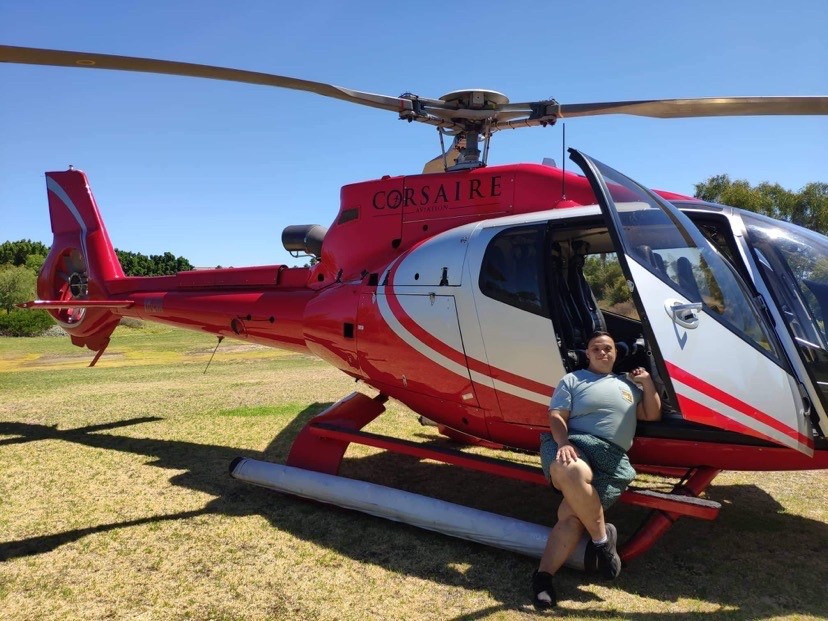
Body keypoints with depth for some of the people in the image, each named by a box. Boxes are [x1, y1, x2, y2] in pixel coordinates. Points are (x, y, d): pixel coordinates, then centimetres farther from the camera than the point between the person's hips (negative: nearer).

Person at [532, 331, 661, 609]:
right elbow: (556, 416, 4)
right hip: (575, 445, -2)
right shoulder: (572, 379, 16)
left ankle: (544, 575, -23)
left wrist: (647, 382, 14)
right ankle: (602, 538, -23)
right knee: (572, 472, -41)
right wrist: (563, 442, -17)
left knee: (571, 514, -25)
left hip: (613, 460, 2)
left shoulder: (628, 384, 28)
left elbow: (653, 415, 27)